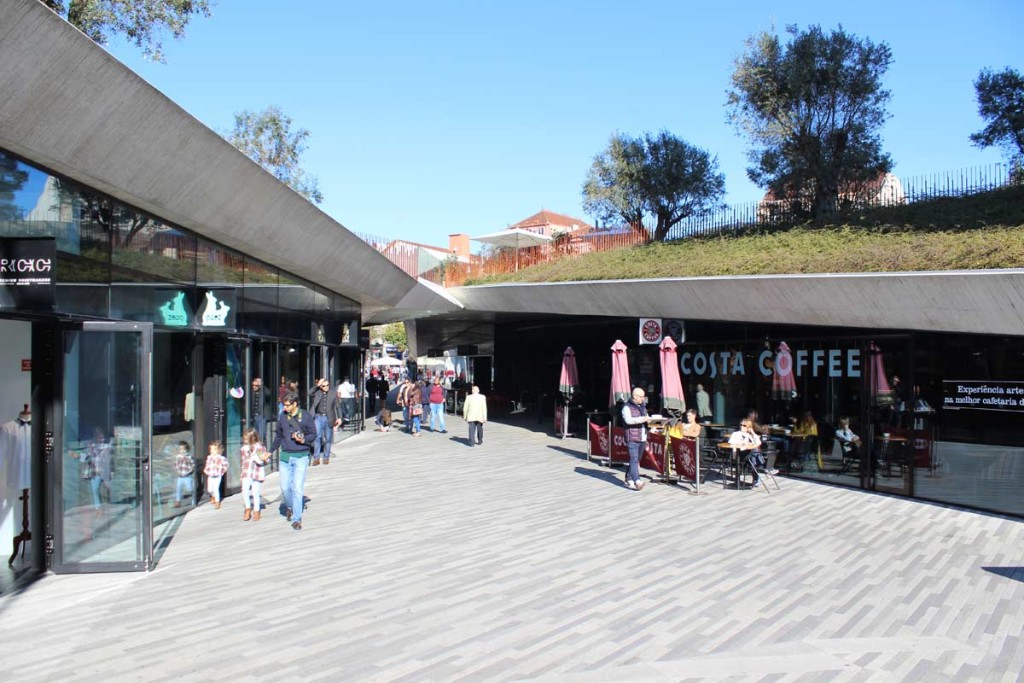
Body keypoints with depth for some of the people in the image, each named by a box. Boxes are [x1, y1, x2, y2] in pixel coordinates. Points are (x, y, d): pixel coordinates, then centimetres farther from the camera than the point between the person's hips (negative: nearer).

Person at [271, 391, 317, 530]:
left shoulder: (306, 416, -5)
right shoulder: (282, 416, 4)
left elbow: (313, 434, 2)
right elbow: (278, 436, 16)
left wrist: (304, 439, -17)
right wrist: (270, 451, 18)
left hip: (301, 457, -3)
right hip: (285, 456, 3)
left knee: (298, 488, -6)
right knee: (285, 487, 7)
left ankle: (296, 519, 4)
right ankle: (289, 507, 38)